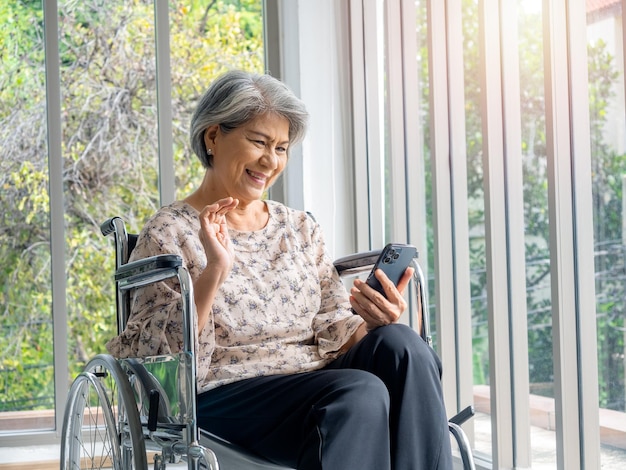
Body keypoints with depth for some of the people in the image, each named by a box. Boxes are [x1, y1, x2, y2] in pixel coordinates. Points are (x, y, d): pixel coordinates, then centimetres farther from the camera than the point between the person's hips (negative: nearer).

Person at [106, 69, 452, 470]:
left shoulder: (302, 229, 19)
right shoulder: (169, 235, 2)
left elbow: (336, 334, 12)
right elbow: (161, 359, -7)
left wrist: (375, 325, -11)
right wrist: (213, 272, -19)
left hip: (318, 385, 6)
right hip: (228, 397, -5)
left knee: (399, 344, -25)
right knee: (360, 391, -32)